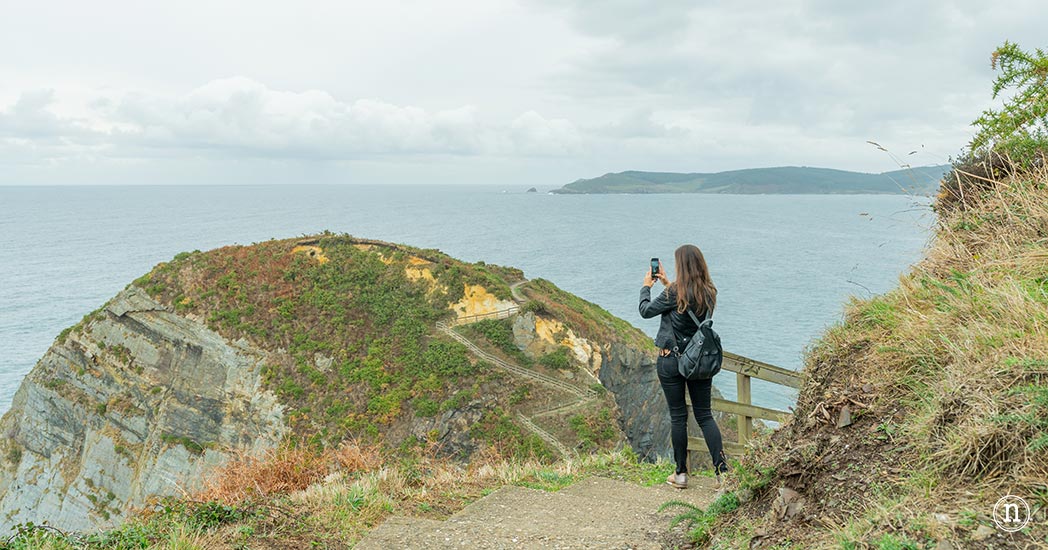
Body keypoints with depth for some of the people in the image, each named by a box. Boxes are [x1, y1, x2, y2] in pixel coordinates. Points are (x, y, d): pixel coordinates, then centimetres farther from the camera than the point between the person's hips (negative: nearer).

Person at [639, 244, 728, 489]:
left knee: (678, 416, 6)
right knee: (705, 415, 10)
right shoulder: (709, 292, 1)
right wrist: (667, 283, 24)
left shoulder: (675, 292, -17)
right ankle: (722, 471, 4)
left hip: (671, 360, -5)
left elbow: (646, 311, -4)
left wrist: (646, 286, 13)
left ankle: (681, 474, 15)